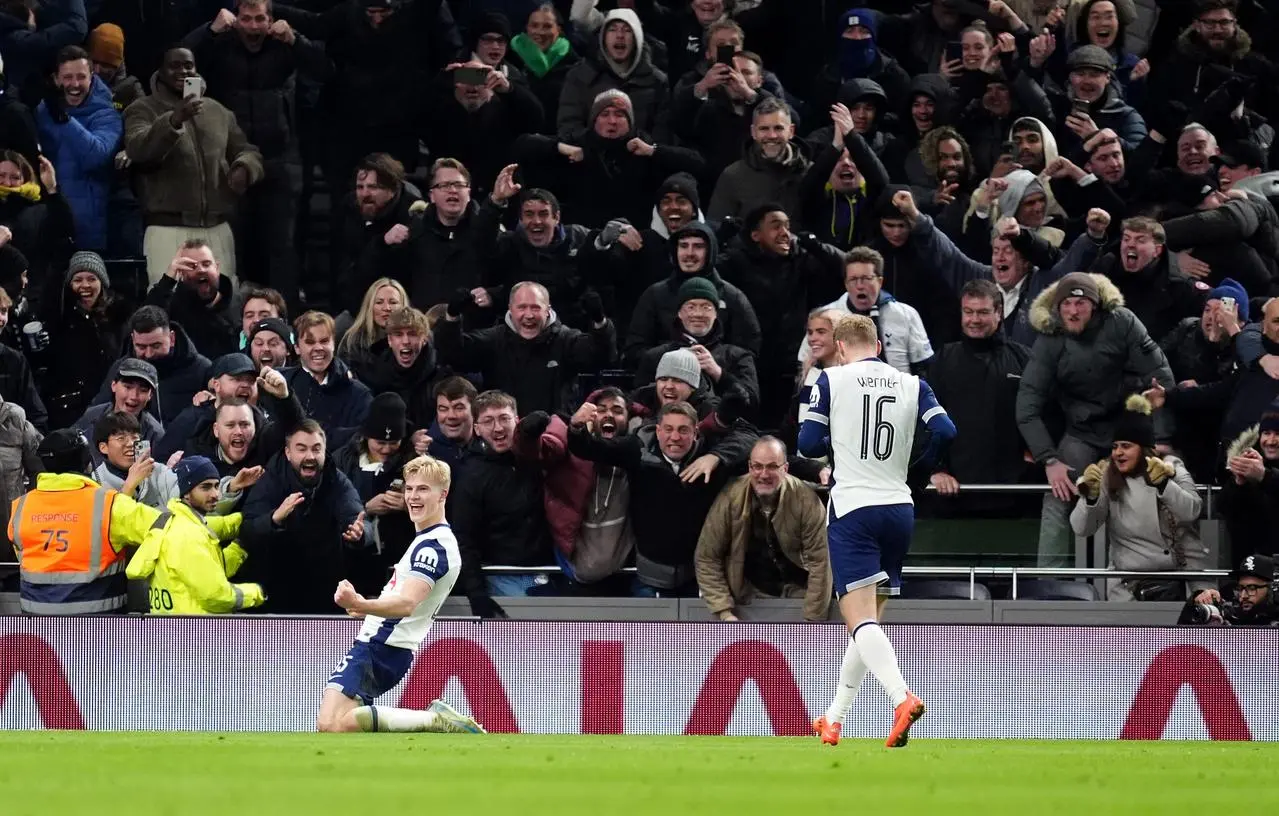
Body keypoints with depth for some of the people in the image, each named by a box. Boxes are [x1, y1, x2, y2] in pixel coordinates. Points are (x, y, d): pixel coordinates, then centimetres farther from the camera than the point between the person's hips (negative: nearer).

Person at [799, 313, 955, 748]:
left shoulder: (832, 380, -1)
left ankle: (903, 698, -36)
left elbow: (808, 443, -2)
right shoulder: (911, 384, 7)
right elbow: (944, 432, -4)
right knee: (869, 620, 17)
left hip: (853, 508, -4)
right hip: (899, 509, 4)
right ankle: (833, 720, 25)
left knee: (860, 620, -12)